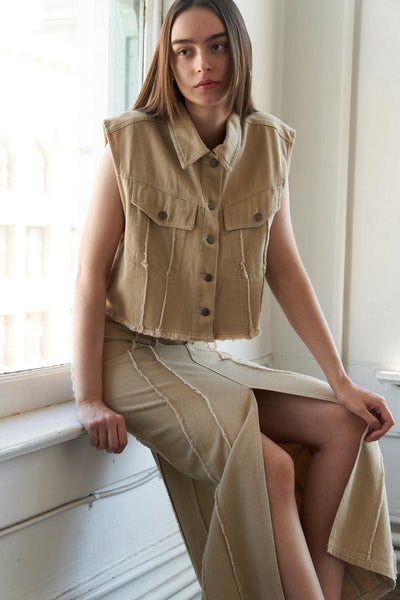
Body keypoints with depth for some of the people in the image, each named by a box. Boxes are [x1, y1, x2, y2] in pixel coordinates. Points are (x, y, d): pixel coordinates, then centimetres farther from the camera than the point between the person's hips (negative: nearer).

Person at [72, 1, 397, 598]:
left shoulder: (268, 147, 3)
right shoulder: (129, 144, -9)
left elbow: (285, 268, 5)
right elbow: (91, 272, -9)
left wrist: (341, 380, -1)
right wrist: (89, 398, -16)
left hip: (205, 359, 6)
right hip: (134, 354, -5)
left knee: (347, 425, -10)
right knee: (269, 464, -25)